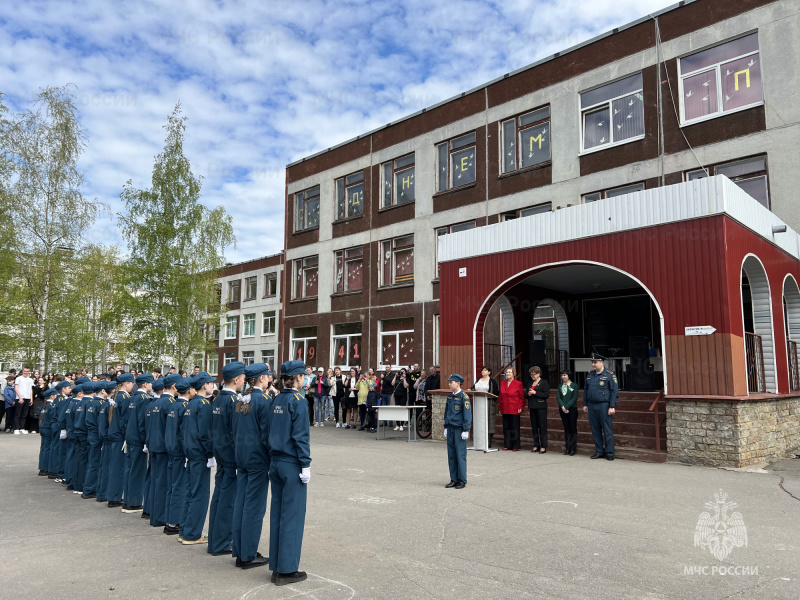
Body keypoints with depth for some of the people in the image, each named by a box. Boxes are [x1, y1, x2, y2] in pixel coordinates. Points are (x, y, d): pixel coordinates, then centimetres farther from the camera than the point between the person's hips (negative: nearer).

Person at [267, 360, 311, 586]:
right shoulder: (298, 401, -14)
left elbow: (269, 432, 11)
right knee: (292, 516, 1)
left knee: (277, 513, 12)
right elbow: (300, 436, -17)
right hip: (292, 465, -7)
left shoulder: (276, 400, 8)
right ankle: (287, 570, 8)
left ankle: (277, 567, 21)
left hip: (276, 463, 8)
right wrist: (305, 465, -12)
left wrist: (272, 460, 17)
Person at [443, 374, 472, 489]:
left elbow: (467, 415, -12)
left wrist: (465, 430, -14)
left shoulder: (464, 397, -10)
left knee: (460, 455, -1)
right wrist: (446, 428, 16)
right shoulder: (450, 397, 10)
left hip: (459, 429, -7)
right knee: (451, 455, 9)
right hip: (450, 429, 7)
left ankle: (462, 481, 8)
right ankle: (454, 480, 17)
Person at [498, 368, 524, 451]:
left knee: (515, 428, -1)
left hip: (514, 410, -5)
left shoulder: (518, 383, -3)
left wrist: (520, 407, -9)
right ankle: (507, 445, 15)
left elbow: (522, 397, -1)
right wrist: (500, 408, 11)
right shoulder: (502, 383, 12)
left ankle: (515, 447, 6)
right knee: (506, 428, 7)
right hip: (505, 410, 5)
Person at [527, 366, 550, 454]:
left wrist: (535, 392, -16)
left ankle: (543, 447, 0)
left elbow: (546, 395, -11)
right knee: (534, 427, 8)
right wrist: (528, 394, -1)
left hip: (541, 407, -6)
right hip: (532, 407, 6)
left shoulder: (544, 382, -3)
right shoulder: (531, 383, 16)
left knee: (542, 427, -4)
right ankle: (536, 446, 16)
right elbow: (526, 394, 22)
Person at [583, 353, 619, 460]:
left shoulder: (609, 375, -6)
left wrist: (612, 407, -13)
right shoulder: (590, 374, 12)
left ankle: (609, 453, 7)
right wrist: (585, 404, 14)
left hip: (604, 406, -6)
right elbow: (586, 390, 18)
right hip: (592, 406, 6)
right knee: (595, 430, 10)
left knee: (607, 430, -1)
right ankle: (599, 451, 19)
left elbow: (615, 391, -8)